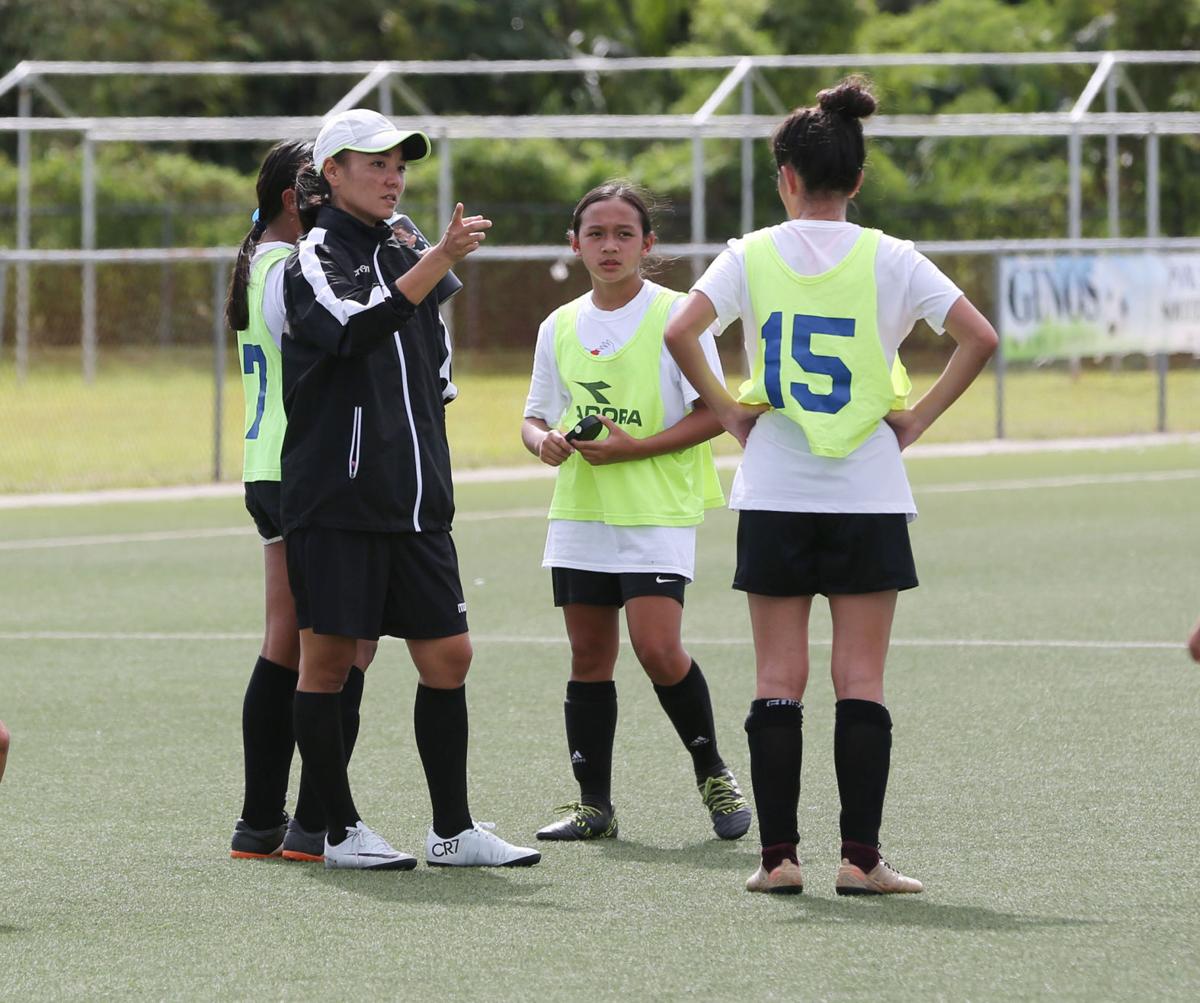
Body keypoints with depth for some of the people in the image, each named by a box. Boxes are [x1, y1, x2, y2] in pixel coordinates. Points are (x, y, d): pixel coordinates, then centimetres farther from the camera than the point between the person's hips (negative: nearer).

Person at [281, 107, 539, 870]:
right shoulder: (314, 260, -5)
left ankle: (453, 830, 8)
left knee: (448, 655, 3)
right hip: (334, 501, -7)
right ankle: (341, 830, 7)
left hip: (415, 505, 7)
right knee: (328, 657, -1)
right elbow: (357, 329, -26)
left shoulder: (403, 257, 17)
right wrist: (440, 261, -33)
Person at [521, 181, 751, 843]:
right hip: (579, 513, 5)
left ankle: (713, 775, 4)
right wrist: (543, 439, -6)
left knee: (657, 647, -16)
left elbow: (713, 414, -7)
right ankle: (593, 803, 12)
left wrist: (635, 448, -17)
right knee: (589, 657, 5)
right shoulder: (559, 327, 10)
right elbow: (536, 415, 18)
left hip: (658, 514, -5)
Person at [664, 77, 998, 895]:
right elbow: (980, 337, -10)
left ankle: (779, 854, 2)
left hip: (775, 494, 1)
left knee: (779, 680, 5)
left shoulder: (752, 255, -1)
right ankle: (861, 858, -3)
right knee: (861, 681, 1)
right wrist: (918, 418, -1)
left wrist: (728, 410, -1)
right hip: (867, 494, -1)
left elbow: (681, 331, -12)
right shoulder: (889, 259, -3)